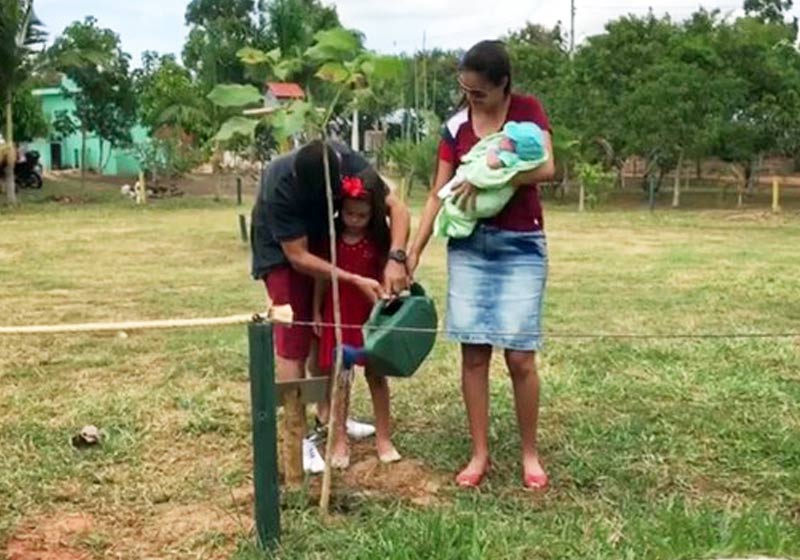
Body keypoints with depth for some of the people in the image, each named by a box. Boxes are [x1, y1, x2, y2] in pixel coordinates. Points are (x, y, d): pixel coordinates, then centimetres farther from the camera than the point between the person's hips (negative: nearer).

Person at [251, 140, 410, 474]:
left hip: (321, 242, 5)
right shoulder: (280, 187, -38)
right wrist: (356, 281, -37)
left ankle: (327, 415, 23)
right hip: (281, 250, -5)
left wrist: (396, 258, -40)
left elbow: (396, 207, -24)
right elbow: (298, 257, -33)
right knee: (293, 338, -10)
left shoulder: (347, 161, -27)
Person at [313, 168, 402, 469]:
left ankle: (383, 438, 21)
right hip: (337, 315, 1)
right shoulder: (331, 237, -4)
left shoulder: (379, 239, -7)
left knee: (376, 375, 9)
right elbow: (322, 275, 3)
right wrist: (317, 311, 3)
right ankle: (340, 441, 15)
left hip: (370, 315, -1)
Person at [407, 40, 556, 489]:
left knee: (520, 356, -3)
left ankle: (530, 453, 14)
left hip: (521, 246, -3)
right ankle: (480, 453, 13)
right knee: (474, 353, 1)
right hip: (469, 245, 3)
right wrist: (412, 253, -1)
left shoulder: (529, 111, -2)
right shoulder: (457, 127, 5)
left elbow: (546, 169, -17)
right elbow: (438, 195, 5)